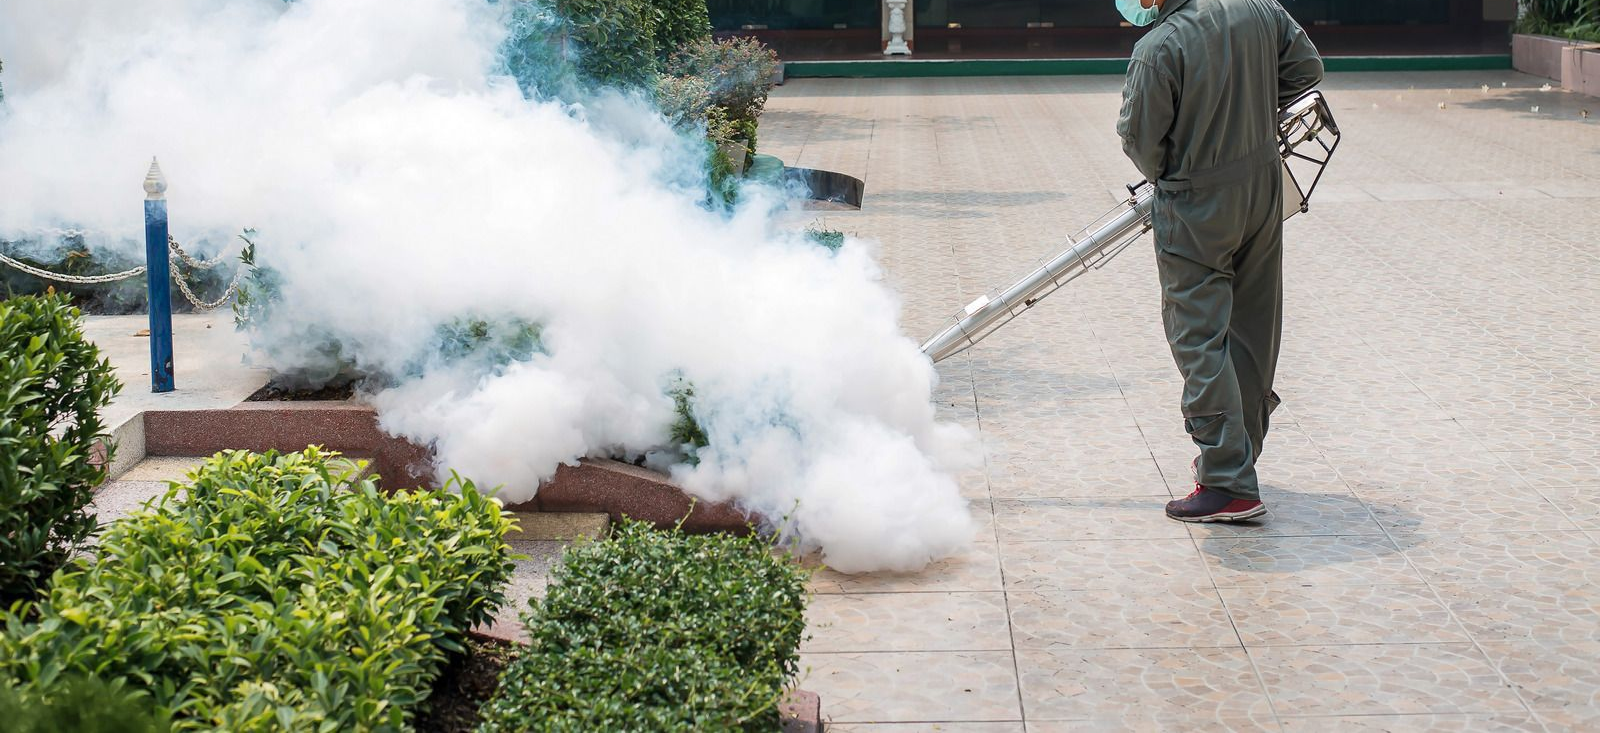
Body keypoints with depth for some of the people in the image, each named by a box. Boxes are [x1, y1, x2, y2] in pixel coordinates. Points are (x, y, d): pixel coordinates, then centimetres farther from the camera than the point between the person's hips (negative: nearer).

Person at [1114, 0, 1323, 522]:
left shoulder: (1157, 50, -22)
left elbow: (1140, 140, -14)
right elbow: (1307, 69, 10)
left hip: (1196, 210, -7)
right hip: (1264, 191, 7)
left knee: (1199, 341, -1)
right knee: (1252, 329, 17)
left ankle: (1230, 484, -5)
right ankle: (1236, 449, 33)